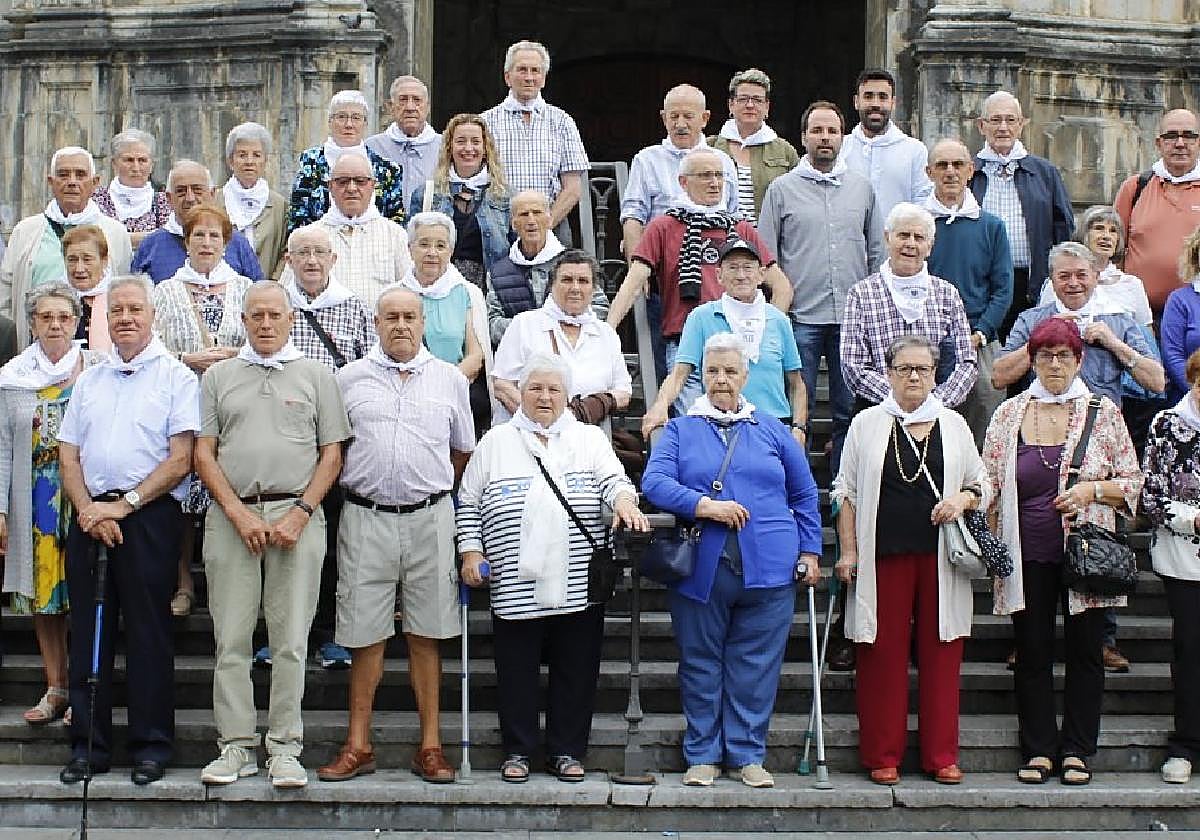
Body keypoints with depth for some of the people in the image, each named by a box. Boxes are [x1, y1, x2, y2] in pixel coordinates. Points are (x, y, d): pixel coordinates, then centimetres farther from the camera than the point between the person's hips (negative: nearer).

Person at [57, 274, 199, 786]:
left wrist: (124, 505, -13)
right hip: (89, 517, 5)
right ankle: (87, 746, 14)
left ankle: (151, 747, 7)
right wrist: (87, 510, -4)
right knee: (89, 632, 7)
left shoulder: (176, 377, 2)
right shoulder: (89, 381, 18)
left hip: (149, 515, -5)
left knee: (149, 634, -1)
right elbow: (68, 455, 13)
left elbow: (181, 459, -6)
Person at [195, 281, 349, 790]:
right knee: (231, 639, 1)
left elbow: (332, 454, 6)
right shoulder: (218, 377, 14)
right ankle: (236, 747, 8)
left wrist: (299, 514, -7)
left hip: (297, 514, -1)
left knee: (290, 641, -1)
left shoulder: (316, 375, 11)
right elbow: (204, 453, 8)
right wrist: (240, 515, -5)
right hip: (231, 515, 1)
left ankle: (284, 749, 5)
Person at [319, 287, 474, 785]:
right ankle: (358, 746, 10)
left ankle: (430, 746, 10)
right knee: (365, 636, 3)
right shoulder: (349, 379, 7)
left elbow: (461, 450, 18)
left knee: (426, 635, 4)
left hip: (429, 518, 0)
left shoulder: (450, 379, 9)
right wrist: (363, 484, 9)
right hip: (365, 519, 0)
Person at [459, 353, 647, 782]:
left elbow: (615, 480, -2)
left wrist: (623, 501, -24)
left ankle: (567, 751, 18)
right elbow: (468, 504, 10)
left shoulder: (590, 439, 11)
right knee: (517, 669, 4)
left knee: (576, 670, 6)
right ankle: (518, 750, 17)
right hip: (515, 585, -1)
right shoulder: (495, 443, 10)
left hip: (579, 584, 1)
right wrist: (470, 552, 0)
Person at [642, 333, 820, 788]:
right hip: (700, 568, -1)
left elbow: (805, 496, 17)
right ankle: (703, 755, 16)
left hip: (768, 568, 1)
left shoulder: (772, 431, 15)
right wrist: (704, 505, -18)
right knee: (701, 665, 5)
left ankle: (747, 755, 13)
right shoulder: (679, 431, 10)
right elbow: (655, 482, -6)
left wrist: (809, 552, 9)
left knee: (756, 666, 3)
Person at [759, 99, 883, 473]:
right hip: (801, 316, -2)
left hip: (853, 317, 2)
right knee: (798, 412, 1)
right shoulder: (782, 188, 4)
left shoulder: (862, 187, 11)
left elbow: (877, 252, 16)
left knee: (849, 410, 6)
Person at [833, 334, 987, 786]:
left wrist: (964, 499, -5)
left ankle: (941, 755, 12)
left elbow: (981, 484, 18)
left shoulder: (953, 425, 12)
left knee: (940, 655, 3)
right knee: (883, 655, 0)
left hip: (939, 558, 2)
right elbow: (847, 491, 6)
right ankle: (883, 756, 9)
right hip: (884, 557, -2)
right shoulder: (867, 423, 7)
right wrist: (848, 550, -1)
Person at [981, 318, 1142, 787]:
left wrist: (1093, 489, -12)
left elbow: (1133, 482, 6)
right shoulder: (1009, 414, 6)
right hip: (1029, 557, 1)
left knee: (1085, 652, 3)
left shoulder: (1102, 412, 4)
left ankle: (1077, 751, 13)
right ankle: (1037, 750, 14)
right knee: (1032, 654, 4)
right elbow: (989, 486, 8)